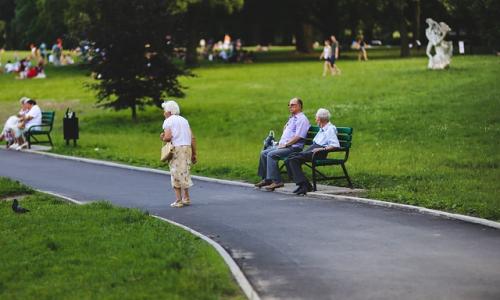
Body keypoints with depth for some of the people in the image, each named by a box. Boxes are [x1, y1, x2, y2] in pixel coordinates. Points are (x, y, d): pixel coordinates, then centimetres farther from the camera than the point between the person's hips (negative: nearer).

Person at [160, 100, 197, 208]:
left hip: (176, 148, -6)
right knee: (184, 173, 17)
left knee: (176, 174, 1)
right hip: (187, 148, 6)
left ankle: (178, 200, 0)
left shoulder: (168, 121, -2)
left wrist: (163, 138, 6)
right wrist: (194, 154, 13)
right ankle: (186, 198, 19)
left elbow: (168, 137, -17)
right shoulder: (184, 120, 17)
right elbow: (192, 138, 11)